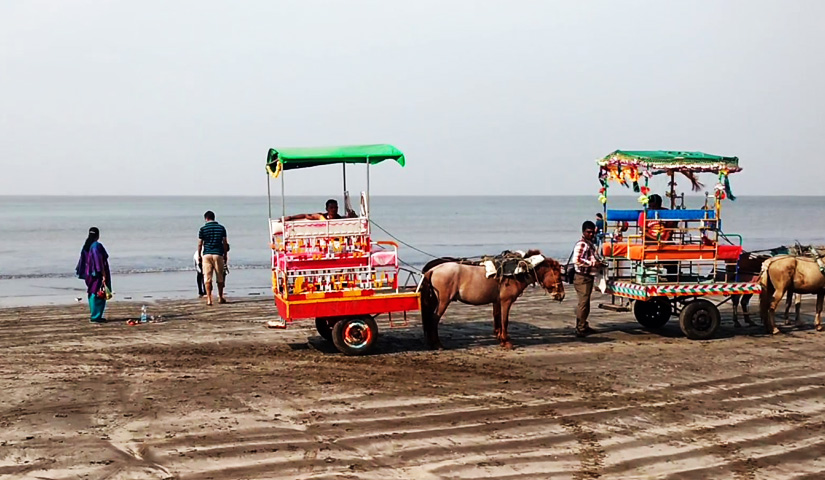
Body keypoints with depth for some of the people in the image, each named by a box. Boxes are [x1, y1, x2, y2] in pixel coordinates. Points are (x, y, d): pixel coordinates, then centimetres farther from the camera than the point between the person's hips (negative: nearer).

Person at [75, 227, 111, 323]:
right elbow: (100, 262, -19)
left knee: (92, 294, 15)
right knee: (99, 295, -2)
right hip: (97, 274, -8)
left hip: (89, 274, 8)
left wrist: (85, 273, 19)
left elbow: (83, 261, 11)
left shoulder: (86, 246, 7)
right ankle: (95, 317, -1)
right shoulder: (97, 246, -17)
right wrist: (104, 275, -17)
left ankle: (93, 315, 21)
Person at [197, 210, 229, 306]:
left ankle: (209, 299, -7)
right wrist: (225, 254, 13)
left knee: (207, 278, 0)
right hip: (218, 254, 1)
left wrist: (199, 255, 12)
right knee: (220, 277, 11)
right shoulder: (221, 228, 4)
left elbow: (200, 244, 1)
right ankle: (220, 297, 19)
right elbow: (225, 243, 4)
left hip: (206, 255, -1)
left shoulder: (203, 229, 0)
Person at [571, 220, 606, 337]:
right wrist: (592, 263, -25)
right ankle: (580, 330, -7)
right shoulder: (581, 244, -15)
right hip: (582, 277, -10)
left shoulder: (591, 244, 16)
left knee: (586, 303, 16)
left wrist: (600, 262, 10)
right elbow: (576, 260, -26)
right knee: (583, 303, -9)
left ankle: (584, 326, 25)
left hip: (589, 277, 10)